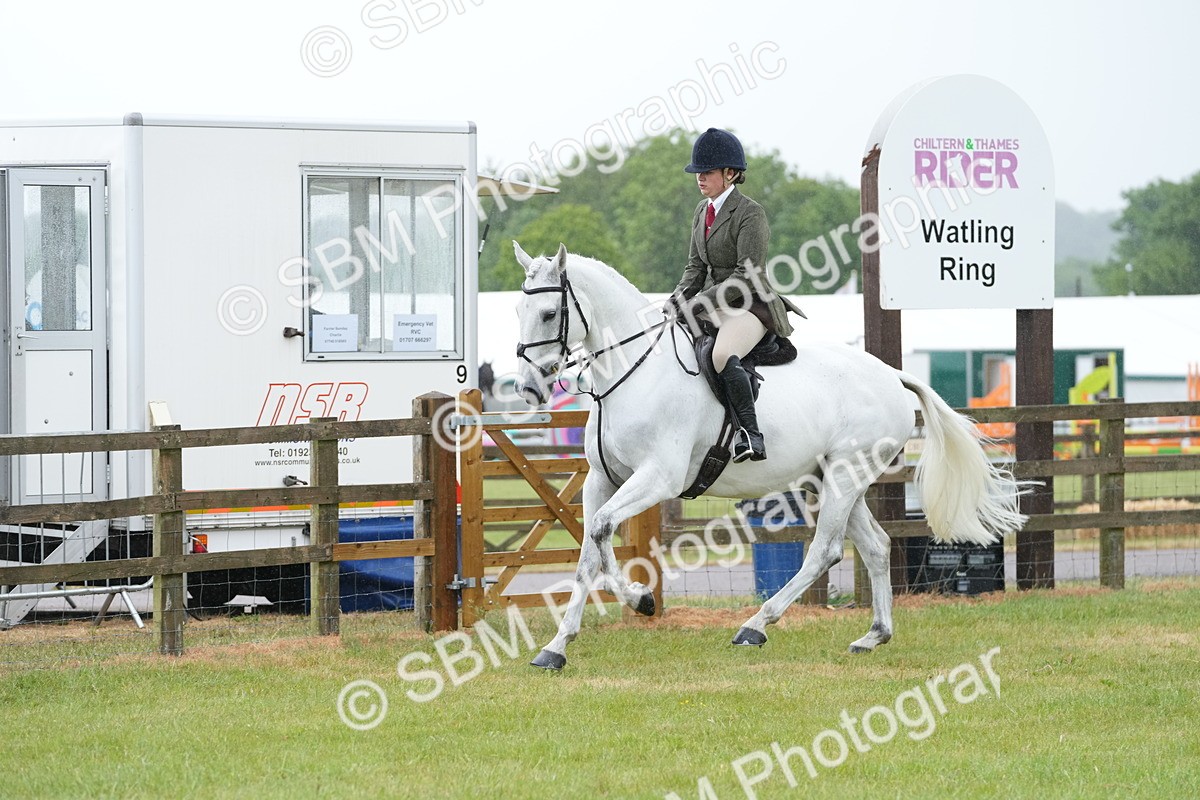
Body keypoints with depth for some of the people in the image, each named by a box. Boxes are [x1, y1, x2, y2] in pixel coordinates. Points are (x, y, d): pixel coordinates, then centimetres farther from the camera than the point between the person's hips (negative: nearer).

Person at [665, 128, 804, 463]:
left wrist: (698, 303, -22)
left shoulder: (750, 214, -12)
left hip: (750, 306, -9)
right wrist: (677, 301, -4)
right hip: (714, 306, 9)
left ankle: (751, 435, -36)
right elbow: (696, 266, 16)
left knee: (723, 356, -37)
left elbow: (748, 276, -18)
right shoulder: (702, 211, 14)